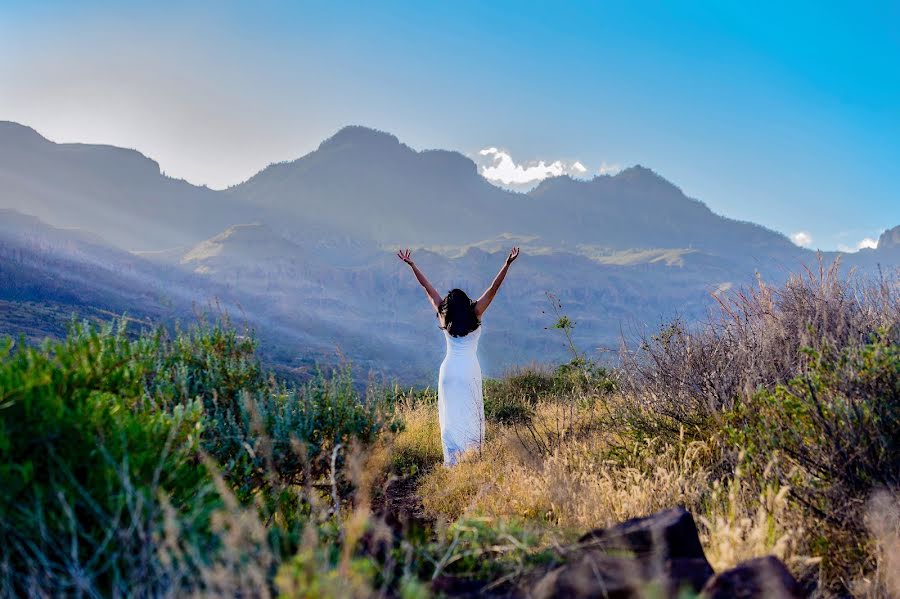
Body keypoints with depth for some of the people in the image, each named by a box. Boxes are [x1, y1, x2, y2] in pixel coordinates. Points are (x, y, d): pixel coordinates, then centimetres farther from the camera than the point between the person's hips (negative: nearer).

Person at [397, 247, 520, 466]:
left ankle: (451, 460, 1)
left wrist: (411, 265, 9)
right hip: (469, 370, -2)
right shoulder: (475, 314, -6)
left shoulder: (444, 317, -1)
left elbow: (427, 287, 4)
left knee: (449, 415, 5)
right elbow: (494, 288, -10)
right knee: (470, 414, 5)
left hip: (448, 369, 2)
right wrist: (507, 264, -12)